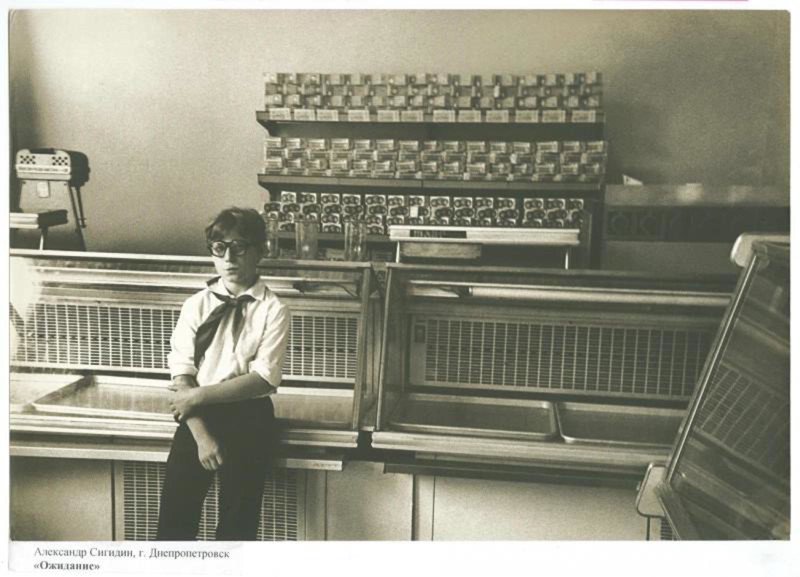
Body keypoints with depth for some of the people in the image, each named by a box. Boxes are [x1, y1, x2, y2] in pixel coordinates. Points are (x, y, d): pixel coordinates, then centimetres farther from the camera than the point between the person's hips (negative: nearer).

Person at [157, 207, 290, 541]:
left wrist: (200, 394, -13)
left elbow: (263, 379, -13)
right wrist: (202, 435, -14)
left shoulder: (273, 310, -6)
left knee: (238, 521, 11)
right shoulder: (197, 305, 1)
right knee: (175, 517, 6)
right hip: (198, 416, 2)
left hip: (249, 420, -2)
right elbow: (181, 375, -5)